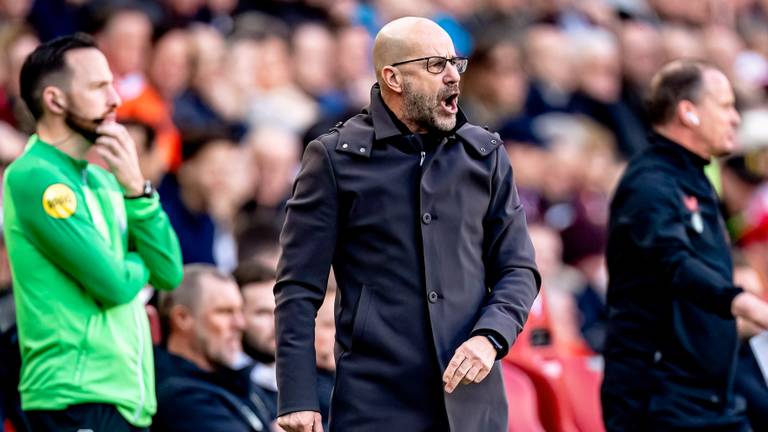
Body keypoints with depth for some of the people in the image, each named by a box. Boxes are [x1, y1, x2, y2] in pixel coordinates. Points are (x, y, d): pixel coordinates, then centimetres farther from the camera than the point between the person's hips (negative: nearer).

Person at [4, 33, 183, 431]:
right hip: (79, 399, -9)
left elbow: (169, 274, 8)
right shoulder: (33, 178, -12)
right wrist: (138, 262, 6)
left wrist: (135, 188, -3)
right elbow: (114, 284, -17)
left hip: (127, 397, 9)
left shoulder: (102, 179, 17)